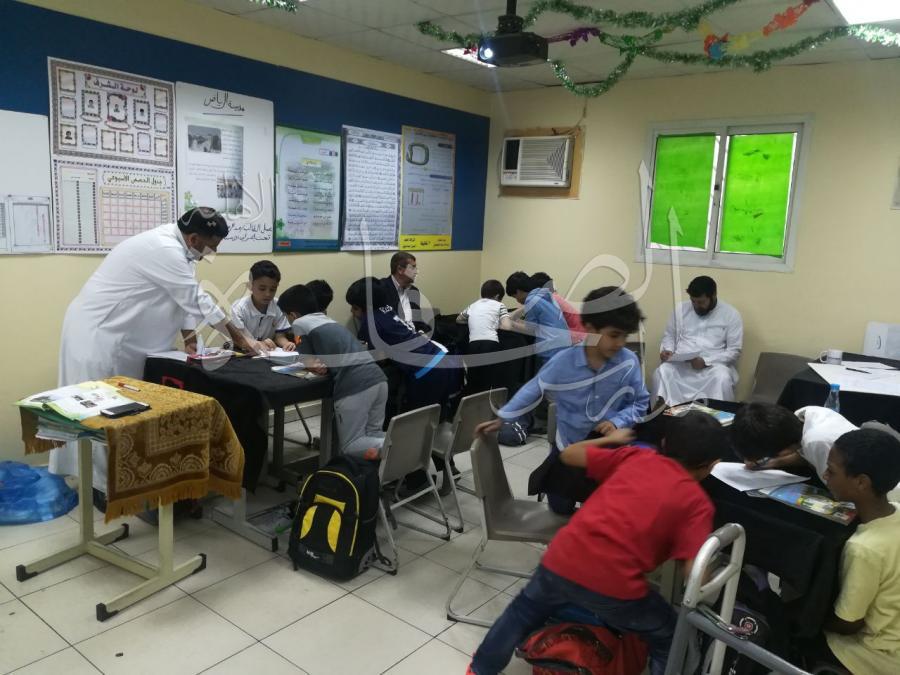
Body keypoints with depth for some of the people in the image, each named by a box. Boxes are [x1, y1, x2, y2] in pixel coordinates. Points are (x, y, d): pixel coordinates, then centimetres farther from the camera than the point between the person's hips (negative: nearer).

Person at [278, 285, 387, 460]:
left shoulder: (299, 323, 7)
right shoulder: (329, 321, 27)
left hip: (355, 386, -7)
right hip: (378, 379, 7)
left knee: (350, 446, 8)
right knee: (373, 434, 24)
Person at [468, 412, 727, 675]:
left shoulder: (635, 456, 15)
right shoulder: (698, 502, 6)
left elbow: (569, 454, 25)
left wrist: (610, 439, 41)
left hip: (562, 561, 4)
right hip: (615, 586, -3)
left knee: (522, 611, 33)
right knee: (669, 641, 26)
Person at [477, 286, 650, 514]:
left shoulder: (629, 363, -20)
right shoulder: (564, 361, -20)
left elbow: (640, 403, -7)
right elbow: (533, 390, -7)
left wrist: (617, 422, -25)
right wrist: (501, 418, -5)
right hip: (568, 445, 0)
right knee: (560, 507, 17)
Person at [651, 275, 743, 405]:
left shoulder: (731, 315, 1)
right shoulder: (681, 309, 9)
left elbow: (734, 351, -3)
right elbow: (669, 336, 19)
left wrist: (706, 361, -17)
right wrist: (667, 350, -5)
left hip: (713, 365, -2)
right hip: (680, 364, 2)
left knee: (723, 379, -35)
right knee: (661, 373, -29)